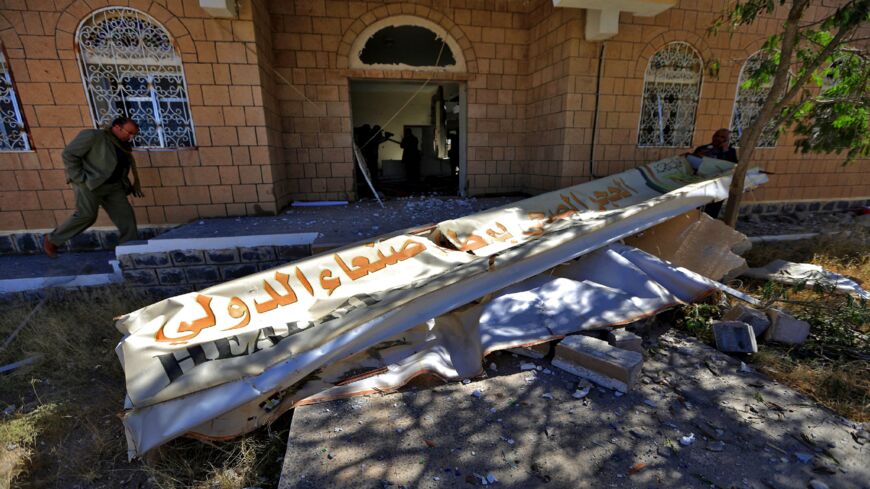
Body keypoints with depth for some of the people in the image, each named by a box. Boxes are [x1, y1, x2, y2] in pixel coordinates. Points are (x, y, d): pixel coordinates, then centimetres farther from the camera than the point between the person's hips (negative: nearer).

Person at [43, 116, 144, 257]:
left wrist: (130, 186, 10)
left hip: (113, 186, 7)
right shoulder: (92, 135, -8)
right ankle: (52, 239, 6)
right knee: (86, 215, -15)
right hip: (88, 183, -7)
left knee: (126, 215, -3)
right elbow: (68, 154, -11)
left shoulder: (123, 145, 14)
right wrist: (80, 178, -15)